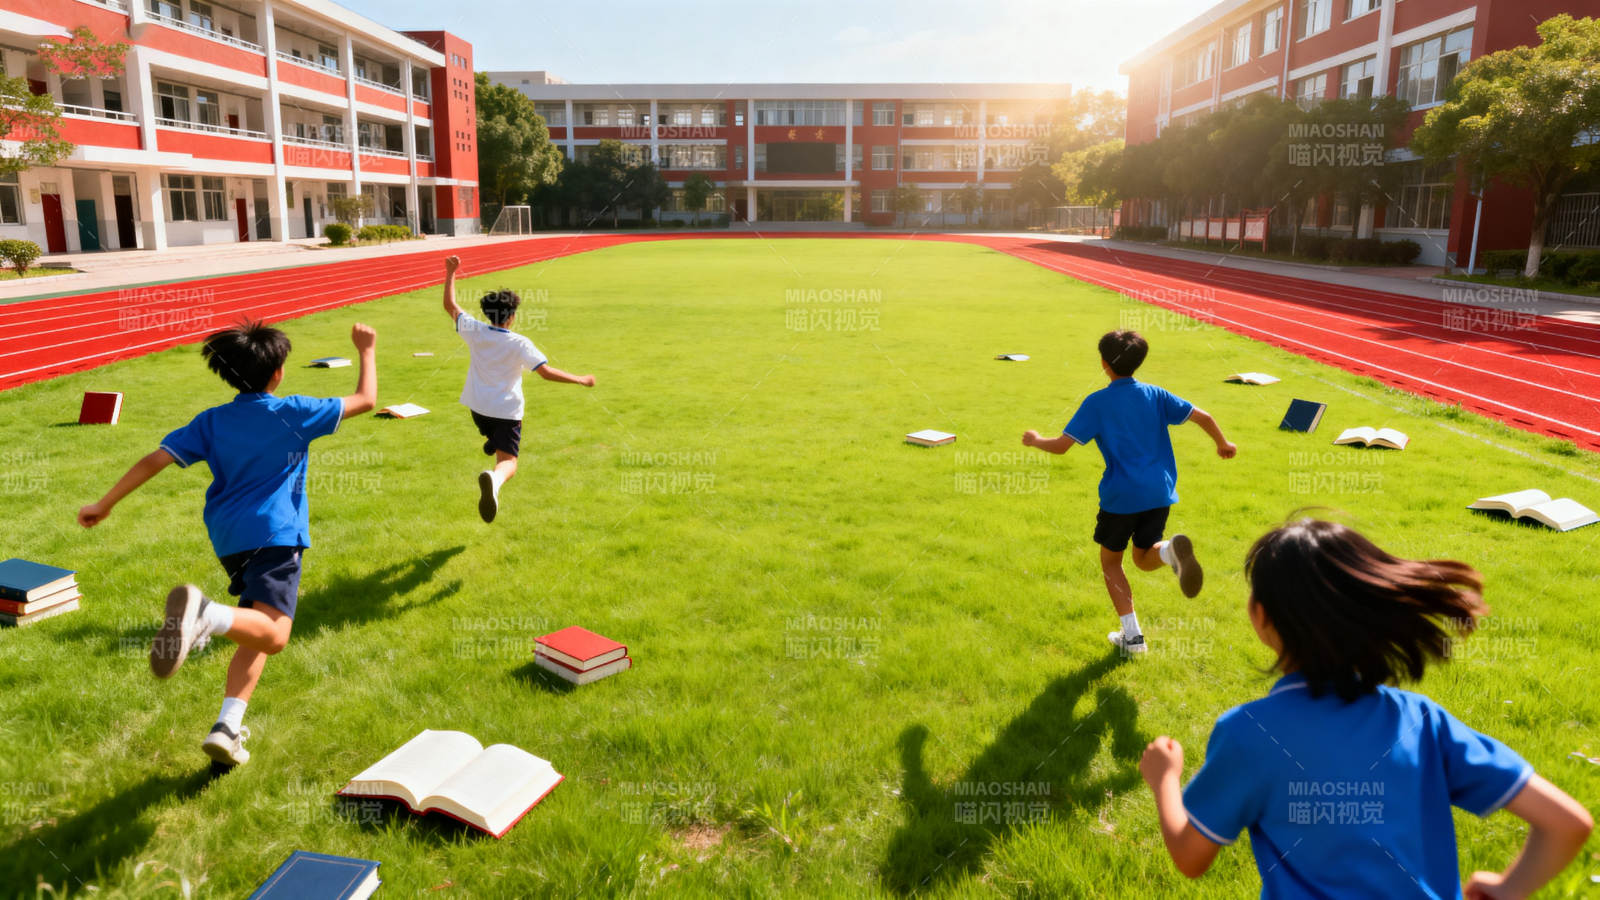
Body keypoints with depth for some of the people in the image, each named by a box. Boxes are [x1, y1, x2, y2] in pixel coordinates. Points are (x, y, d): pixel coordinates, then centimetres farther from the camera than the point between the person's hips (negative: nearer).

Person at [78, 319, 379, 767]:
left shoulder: (211, 421, 10)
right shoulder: (293, 413, -2)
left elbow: (156, 459, 4)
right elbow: (366, 400, 4)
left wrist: (103, 505, 11)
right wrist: (367, 351, 18)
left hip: (230, 538, 7)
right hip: (275, 534, -7)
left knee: (256, 633, 17)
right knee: (271, 635, -19)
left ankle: (227, 728, 8)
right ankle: (204, 613, -48)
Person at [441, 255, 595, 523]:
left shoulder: (475, 331, -4)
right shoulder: (519, 344, -14)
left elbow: (450, 305, 10)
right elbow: (546, 372, -20)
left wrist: (451, 273, 19)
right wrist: (581, 380, -11)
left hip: (478, 407, 5)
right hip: (507, 411, -5)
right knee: (508, 463, -16)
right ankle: (495, 479, -43)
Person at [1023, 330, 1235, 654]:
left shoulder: (1097, 402, -6)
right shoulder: (1155, 395, 6)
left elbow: (1061, 445, -10)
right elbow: (1202, 416, 3)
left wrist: (1035, 440, 10)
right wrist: (1223, 444, 21)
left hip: (1121, 496, -4)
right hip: (1160, 493, 4)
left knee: (1110, 561, 17)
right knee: (1144, 558, 19)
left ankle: (1132, 636, 13)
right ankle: (1171, 549, -18)